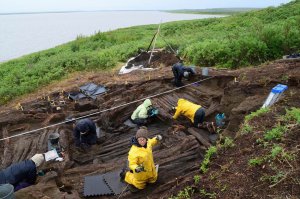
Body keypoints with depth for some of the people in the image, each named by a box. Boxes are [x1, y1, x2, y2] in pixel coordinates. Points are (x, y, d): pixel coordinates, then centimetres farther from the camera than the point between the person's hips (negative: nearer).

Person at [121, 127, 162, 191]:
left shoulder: (148, 142, -19)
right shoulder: (134, 151, -40)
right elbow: (131, 164, -35)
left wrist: (156, 138, -12)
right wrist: (136, 169, -56)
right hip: (141, 172, -6)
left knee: (153, 180, 32)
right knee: (139, 186, 21)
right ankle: (127, 175, 38)